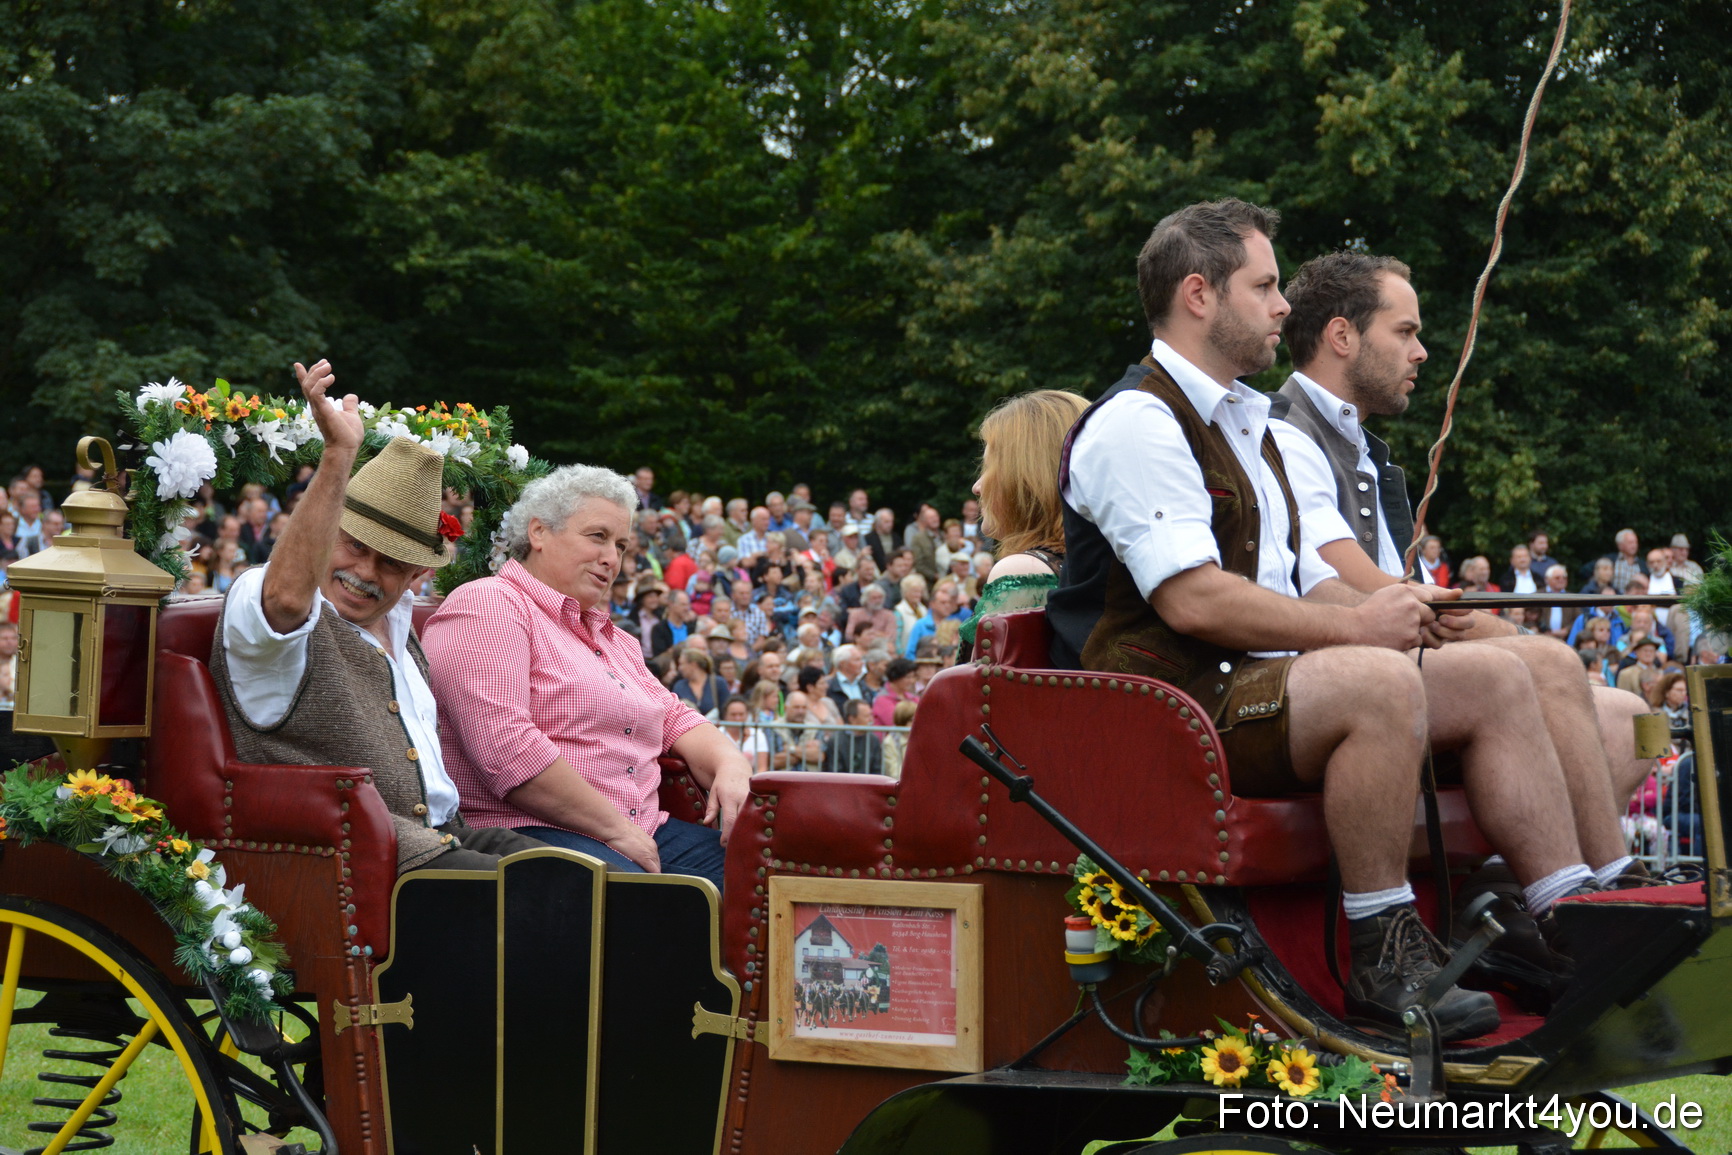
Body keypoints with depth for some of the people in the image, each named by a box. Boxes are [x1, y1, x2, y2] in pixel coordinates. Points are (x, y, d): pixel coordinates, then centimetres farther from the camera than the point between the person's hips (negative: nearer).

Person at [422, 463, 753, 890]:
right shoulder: (486, 607, -2)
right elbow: (507, 748, -15)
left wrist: (729, 765, 6)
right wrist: (614, 829, -13)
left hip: (639, 835, 9)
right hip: (527, 833, -9)